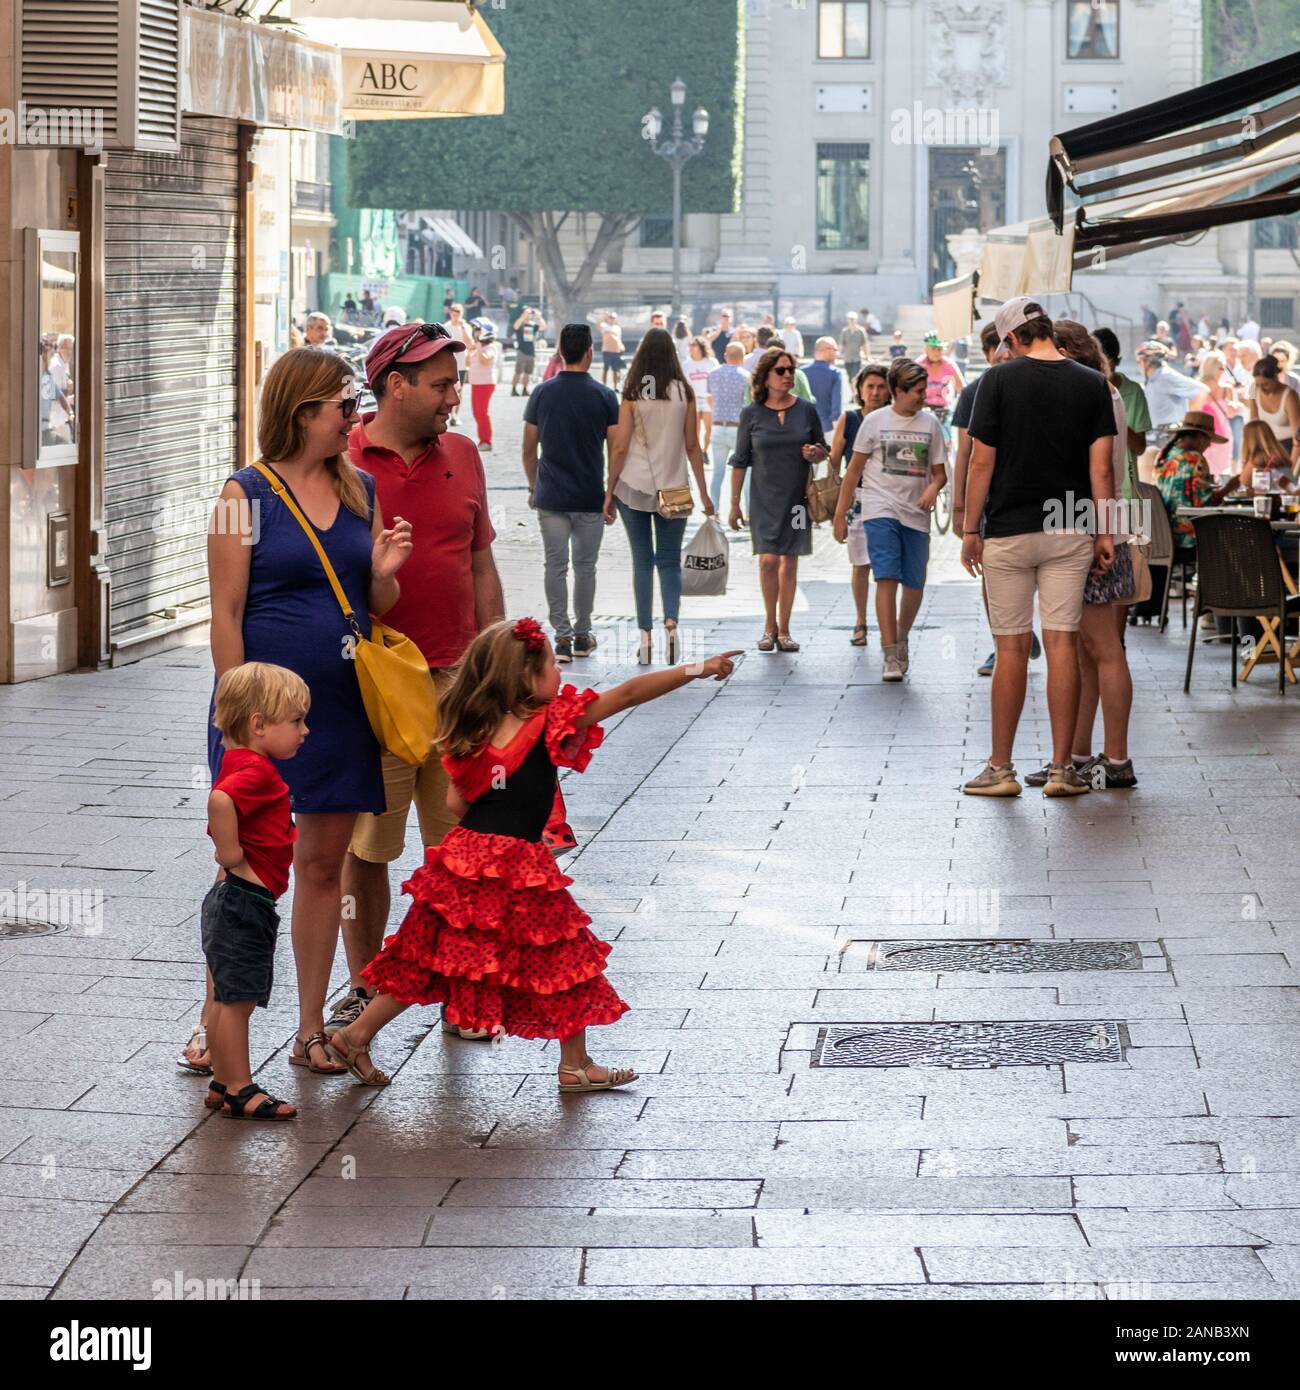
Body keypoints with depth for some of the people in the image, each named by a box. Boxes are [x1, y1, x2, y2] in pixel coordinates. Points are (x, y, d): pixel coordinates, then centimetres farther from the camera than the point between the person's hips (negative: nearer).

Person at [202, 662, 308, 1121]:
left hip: (240, 903, 11)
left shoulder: (244, 767, 13)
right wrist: (232, 857, -27)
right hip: (244, 901, -11)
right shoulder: (255, 771, -20)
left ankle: (223, 1084, 24)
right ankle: (239, 1090, 2)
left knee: (228, 1000, 16)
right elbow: (219, 801, -37)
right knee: (236, 1000, -3)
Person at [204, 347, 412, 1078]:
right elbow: (227, 610, -8)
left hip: (340, 703, 5)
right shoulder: (249, 494, -7)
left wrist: (385, 573, -8)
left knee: (325, 863, 9)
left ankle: (312, 1029, 17)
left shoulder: (364, 491, 9)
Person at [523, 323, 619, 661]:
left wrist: (533, 487, 17)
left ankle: (562, 636, -3)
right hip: (590, 498, -1)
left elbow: (528, 449, 4)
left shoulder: (542, 393, 0)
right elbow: (615, 450, -3)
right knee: (585, 566, 10)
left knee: (556, 566, 3)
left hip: (551, 496, 1)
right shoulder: (604, 396, -4)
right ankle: (582, 636, 18)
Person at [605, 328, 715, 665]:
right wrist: (703, 493, 12)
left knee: (642, 562, 6)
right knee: (670, 561, 8)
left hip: (634, 487, -1)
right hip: (673, 488, 1)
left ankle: (646, 636, 3)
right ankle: (671, 621, -16)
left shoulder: (633, 395, -5)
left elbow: (620, 448, -5)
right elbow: (692, 447, 4)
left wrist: (609, 493, 4)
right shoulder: (684, 393, 0)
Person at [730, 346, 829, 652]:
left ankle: (784, 630, 13)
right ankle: (770, 625, 6)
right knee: (768, 560, -12)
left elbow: (824, 451, 13)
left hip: (797, 497, 1)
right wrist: (734, 503, 3)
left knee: (789, 563, 4)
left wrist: (816, 453, -11)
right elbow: (740, 461, 4)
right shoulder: (752, 413, 0)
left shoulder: (806, 410, 3)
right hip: (764, 498, -1)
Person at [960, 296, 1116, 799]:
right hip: (1069, 533, 2)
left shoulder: (999, 380, -6)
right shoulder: (1091, 384, 1)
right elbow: (1100, 465, -2)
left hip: (1008, 531, -2)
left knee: (1011, 650, 3)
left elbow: (982, 462, -6)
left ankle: (1001, 769, 8)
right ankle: (1062, 768, 3)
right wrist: (1104, 533, 3)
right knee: (1063, 644, 3)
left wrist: (970, 530, 1)